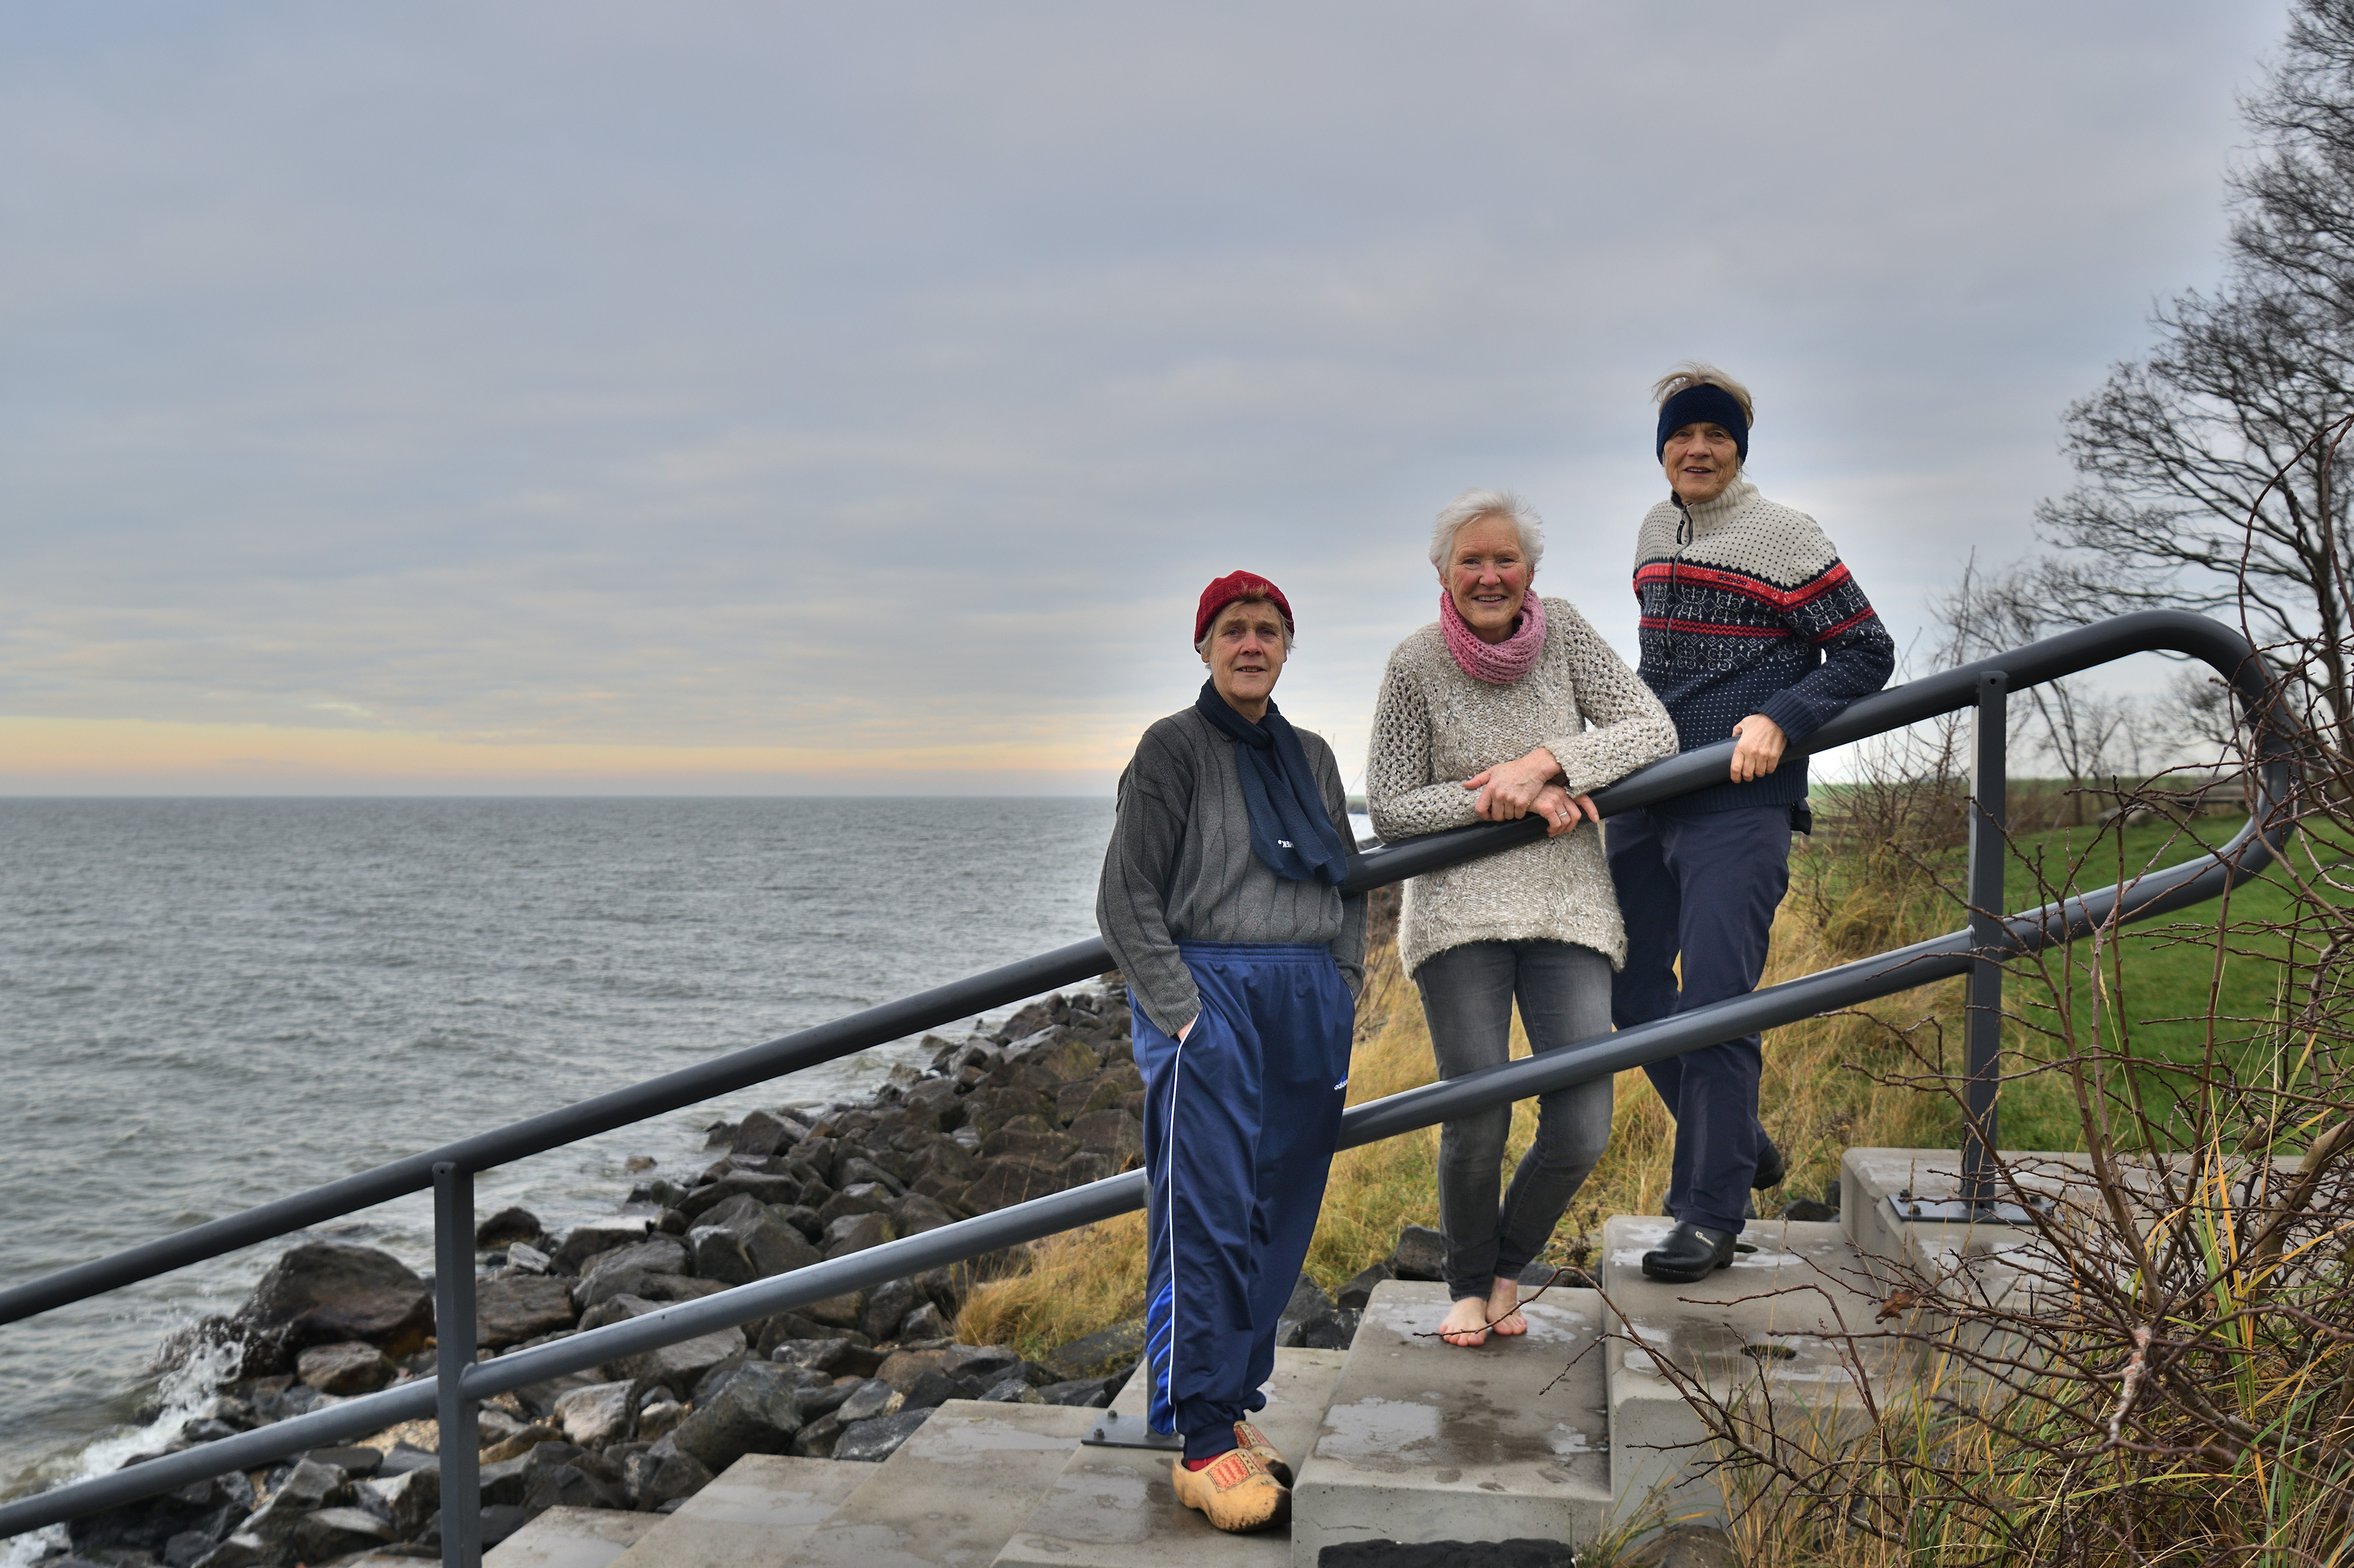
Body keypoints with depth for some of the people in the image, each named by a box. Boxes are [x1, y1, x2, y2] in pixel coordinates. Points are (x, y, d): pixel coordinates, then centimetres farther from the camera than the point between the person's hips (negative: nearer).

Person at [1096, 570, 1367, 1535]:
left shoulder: (1311, 758, 16)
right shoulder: (1174, 748, -1)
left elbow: (1346, 891, 21)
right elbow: (1127, 901, -5)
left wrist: (1343, 999, 10)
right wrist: (1182, 1013, -13)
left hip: (1309, 1004, 6)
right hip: (1208, 992, -6)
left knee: (1278, 1221, 7)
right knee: (1207, 1220, -9)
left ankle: (1232, 1405, 18)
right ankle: (1204, 1443, -5)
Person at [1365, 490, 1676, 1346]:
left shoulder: (1563, 632, 1)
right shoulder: (1417, 664, -4)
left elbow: (1655, 732, -3)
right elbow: (1390, 811, -3)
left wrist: (1543, 763, -16)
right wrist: (1512, 799, -14)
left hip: (1567, 910, 2)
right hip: (1459, 911, -2)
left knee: (1581, 1131, -5)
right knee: (1477, 1123, -9)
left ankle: (1509, 1266, 25)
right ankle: (1468, 1286, 20)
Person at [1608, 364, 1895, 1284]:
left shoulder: (1784, 538, -6)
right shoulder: (1653, 535, 14)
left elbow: (1867, 653, -5)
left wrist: (1781, 719, -18)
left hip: (1739, 806, -7)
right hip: (1643, 799, 7)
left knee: (1713, 1003, -11)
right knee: (1630, 990, 11)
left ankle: (1710, 1214, -1)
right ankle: (1738, 1145, 30)